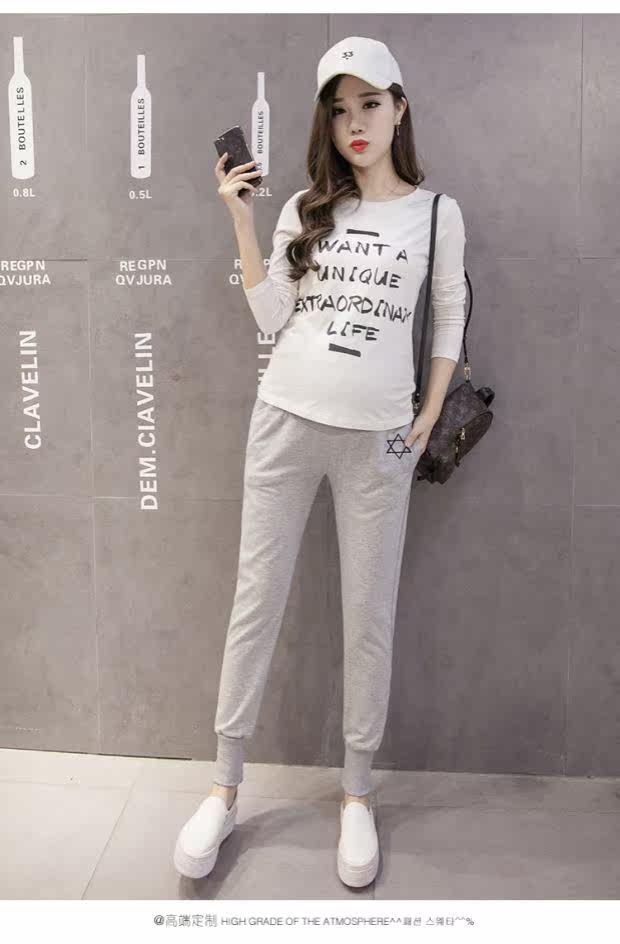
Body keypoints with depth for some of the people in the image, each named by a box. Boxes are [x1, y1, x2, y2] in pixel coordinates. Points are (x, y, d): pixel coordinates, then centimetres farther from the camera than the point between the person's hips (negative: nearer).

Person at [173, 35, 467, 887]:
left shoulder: (437, 212, 4)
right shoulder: (306, 209, 8)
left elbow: (451, 317, 9)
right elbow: (272, 318, 2)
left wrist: (431, 416, 1)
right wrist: (241, 221, -2)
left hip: (377, 437, -1)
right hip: (285, 419, 2)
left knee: (369, 617, 3)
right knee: (256, 600, 5)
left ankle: (357, 795, 21)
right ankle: (225, 788, 20)